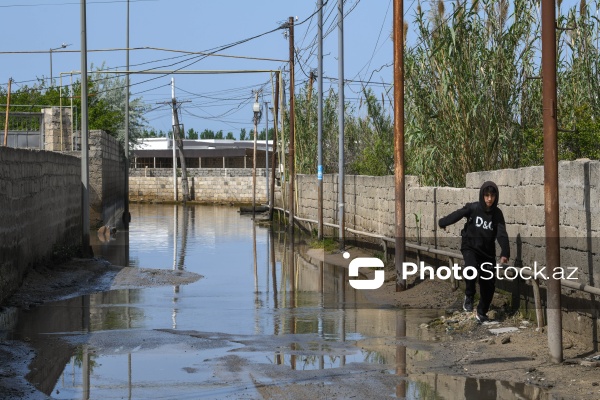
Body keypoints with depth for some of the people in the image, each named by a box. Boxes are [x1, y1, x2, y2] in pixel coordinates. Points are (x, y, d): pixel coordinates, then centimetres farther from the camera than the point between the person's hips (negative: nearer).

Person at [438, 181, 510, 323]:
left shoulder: (497, 214, -7)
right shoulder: (473, 208, -13)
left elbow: (502, 234, -18)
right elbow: (457, 215, 2)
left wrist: (505, 253, -32)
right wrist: (442, 222, 17)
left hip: (488, 251, 3)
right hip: (470, 247, -3)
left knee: (489, 284, 3)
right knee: (472, 268, -33)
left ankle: (482, 313, 25)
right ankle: (469, 296, -6)